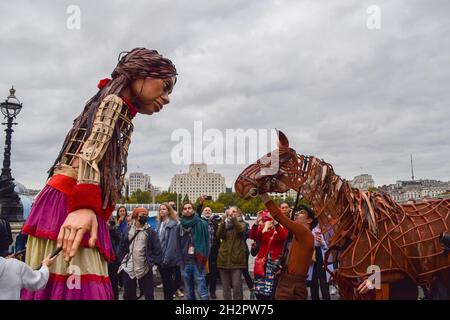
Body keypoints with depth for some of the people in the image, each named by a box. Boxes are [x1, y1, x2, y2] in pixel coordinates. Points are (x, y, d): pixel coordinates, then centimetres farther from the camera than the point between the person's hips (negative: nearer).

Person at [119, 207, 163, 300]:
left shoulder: (150, 231, -2)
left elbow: (157, 248, -4)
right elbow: (123, 246, 13)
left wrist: (154, 262, -11)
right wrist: (123, 259, 4)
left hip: (145, 269, -3)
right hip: (129, 268, 3)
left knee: (148, 295, 5)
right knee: (128, 295, 14)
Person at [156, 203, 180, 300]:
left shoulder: (173, 224, -13)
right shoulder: (160, 223, 11)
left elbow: (172, 243, -18)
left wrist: (166, 259, -20)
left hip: (168, 259, -7)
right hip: (160, 258, 7)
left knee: (168, 281, 2)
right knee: (165, 281, 15)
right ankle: (168, 296, 26)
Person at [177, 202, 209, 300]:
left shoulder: (202, 224, -3)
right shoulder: (180, 226, 9)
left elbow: (206, 242, -6)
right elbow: (178, 245, 13)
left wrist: (202, 258, -12)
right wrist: (179, 260, 6)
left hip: (198, 262, -4)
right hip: (185, 263, 4)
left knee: (202, 291, -4)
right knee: (189, 293, 13)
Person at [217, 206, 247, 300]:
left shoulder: (241, 223, 6)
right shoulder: (224, 223, 12)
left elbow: (240, 229, -19)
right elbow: (219, 235, -7)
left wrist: (233, 218, -30)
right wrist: (222, 223, -23)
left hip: (236, 258, -3)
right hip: (224, 258, 3)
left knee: (237, 285, -7)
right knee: (225, 285, 8)